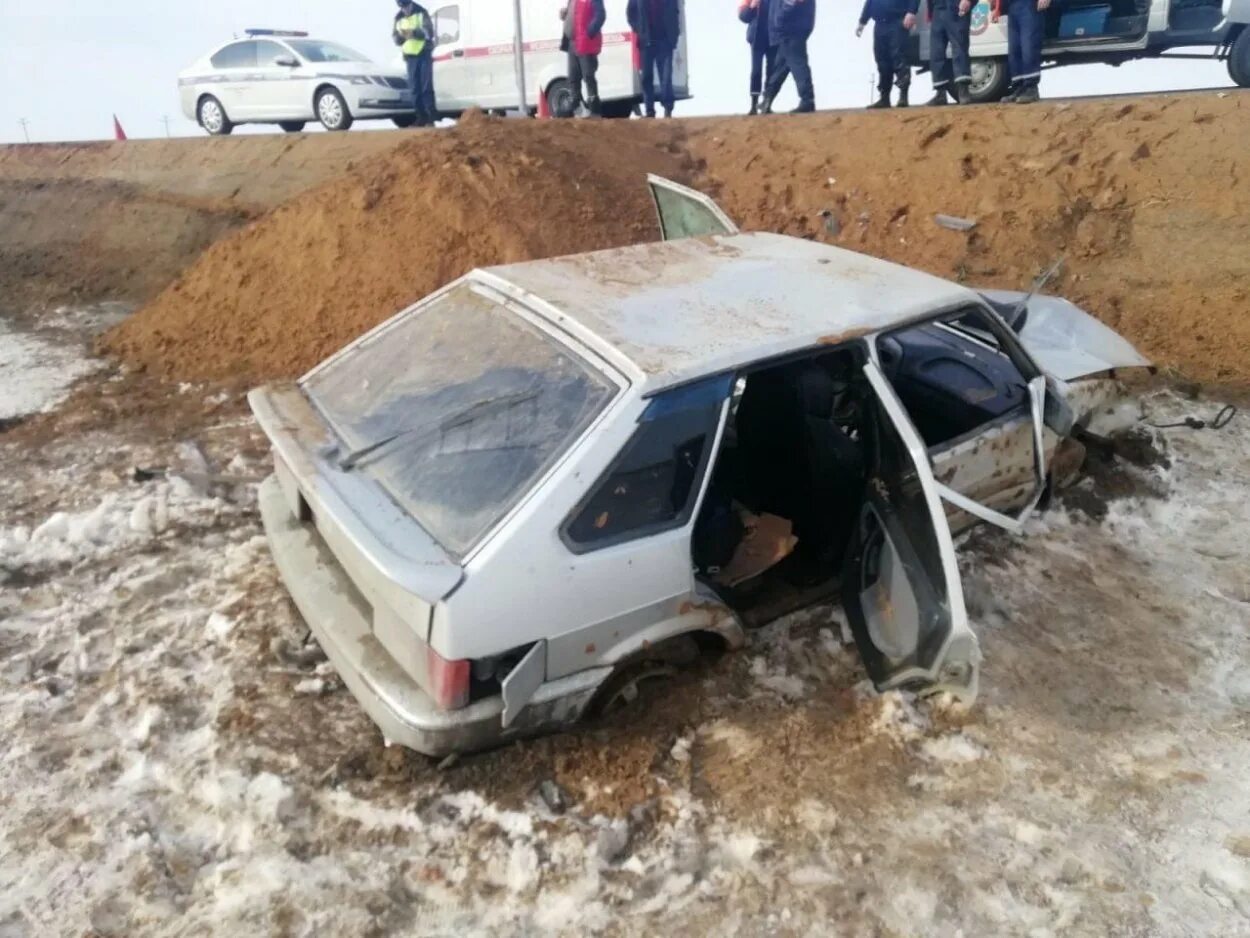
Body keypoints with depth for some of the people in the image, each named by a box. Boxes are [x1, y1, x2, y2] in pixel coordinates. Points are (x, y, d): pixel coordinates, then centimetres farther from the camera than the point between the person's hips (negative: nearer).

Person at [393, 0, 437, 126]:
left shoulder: (421, 14, 0)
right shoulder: (398, 18, 12)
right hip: (410, 56, 4)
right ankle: (421, 117, 3)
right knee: (414, 88, 0)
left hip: (424, 54, -4)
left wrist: (413, 32, -26)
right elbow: (395, 39, 9)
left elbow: (429, 32, -11)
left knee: (426, 86, -9)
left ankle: (432, 116, -7)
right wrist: (400, 36, -15)